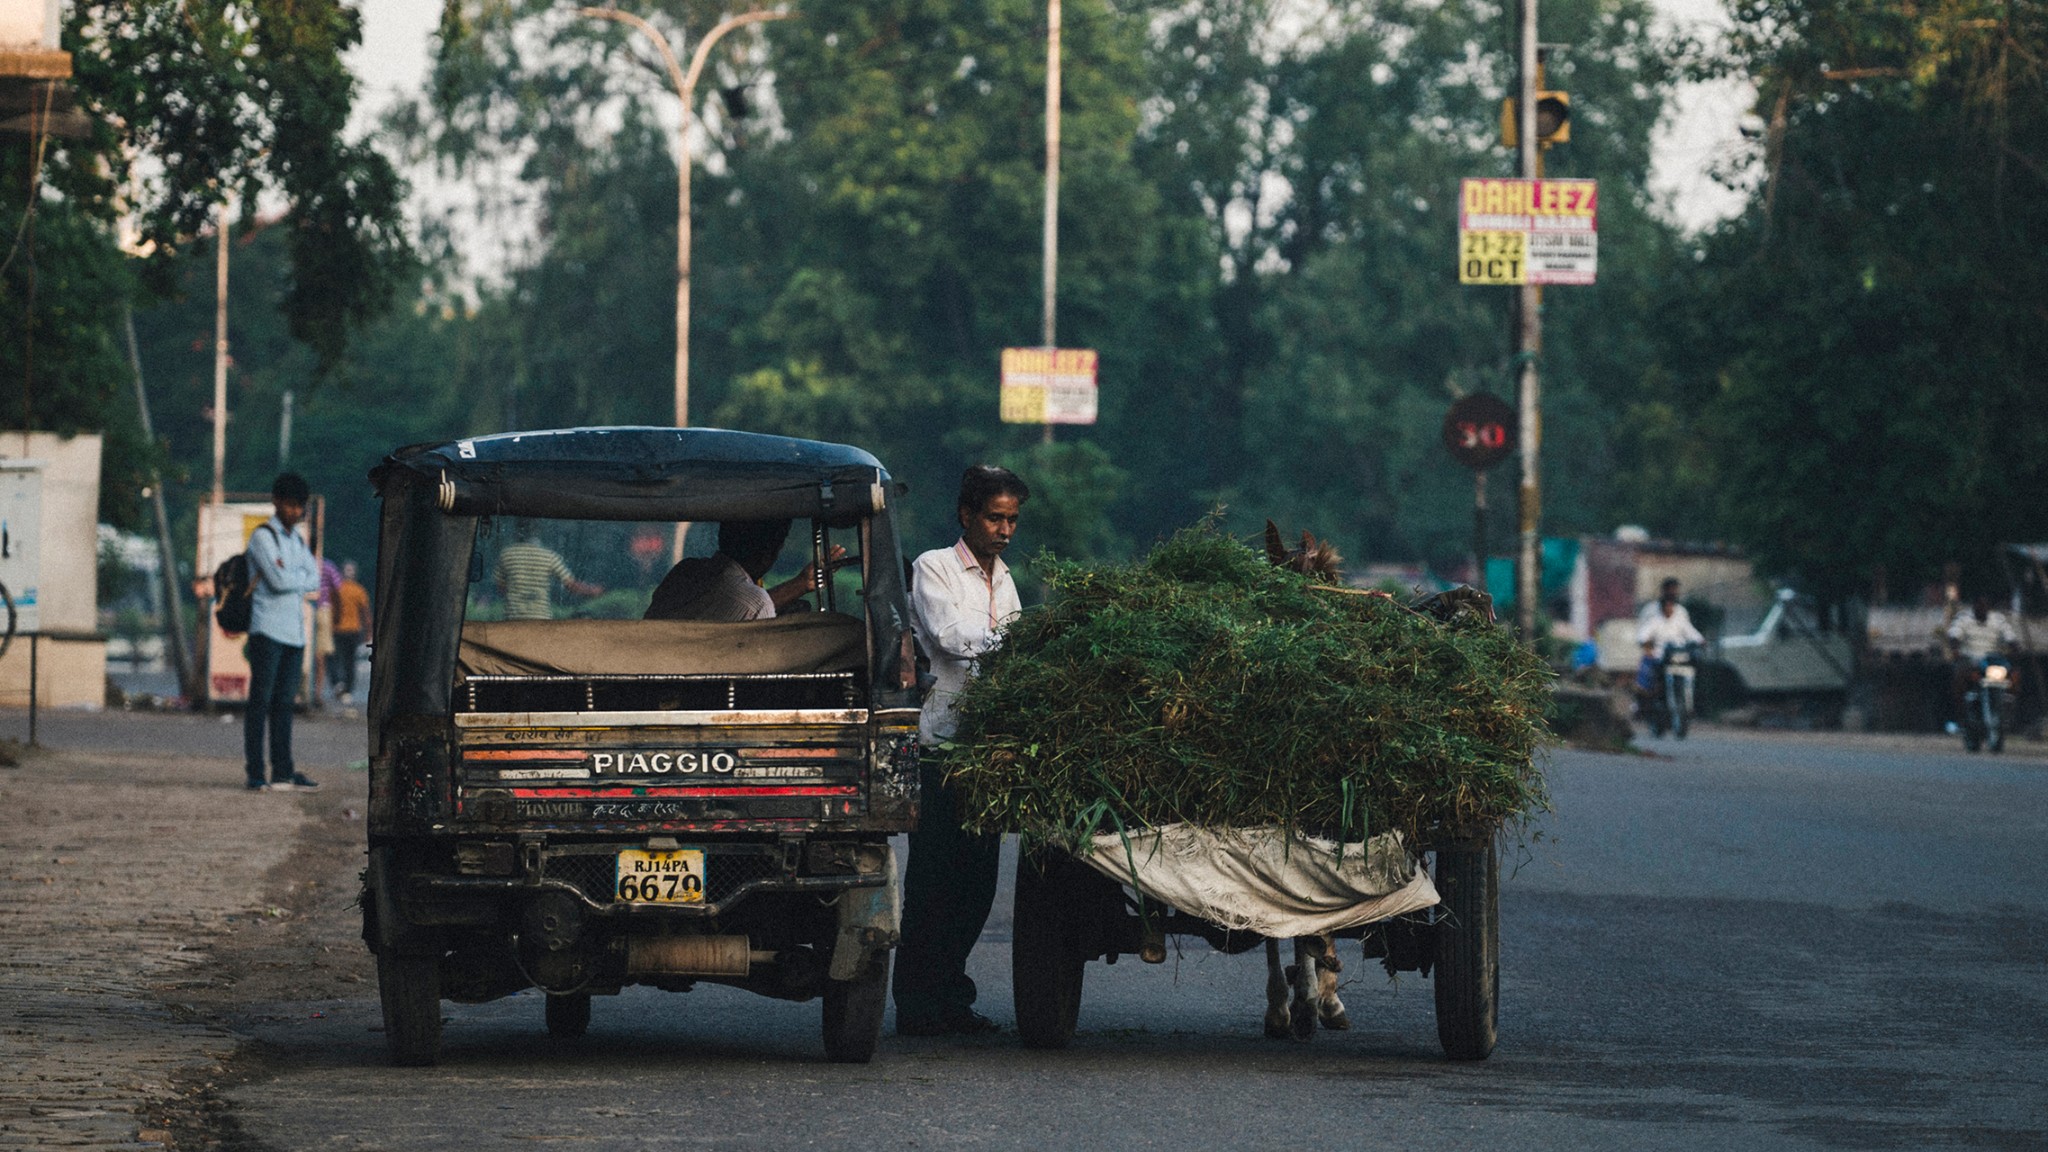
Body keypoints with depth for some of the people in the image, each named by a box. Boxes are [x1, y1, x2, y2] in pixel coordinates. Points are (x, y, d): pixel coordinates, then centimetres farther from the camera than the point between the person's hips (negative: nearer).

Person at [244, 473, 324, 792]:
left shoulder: (297, 541, 20)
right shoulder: (263, 536, -4)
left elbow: (314, 582, 7)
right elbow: (279, 580, -16)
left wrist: (288, 576, -9)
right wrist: (303, 575, 2)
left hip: (295, 632, 7)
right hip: (268, 631, -7)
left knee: (284, 702, 8)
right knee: (261, 700, -6)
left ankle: (282, 772, 9)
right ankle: (255, 774, -7)